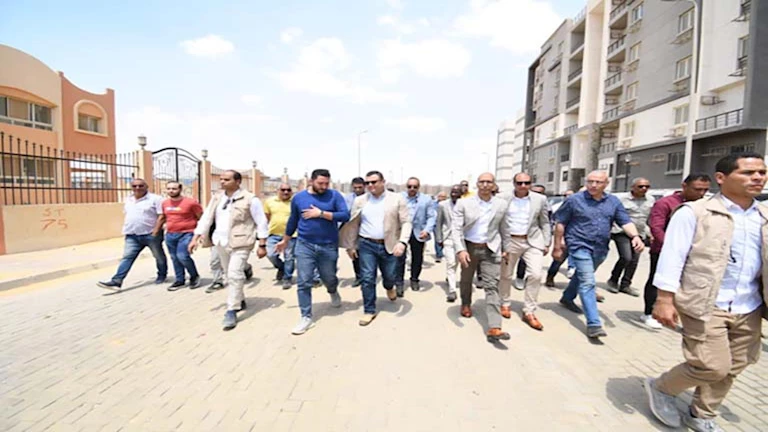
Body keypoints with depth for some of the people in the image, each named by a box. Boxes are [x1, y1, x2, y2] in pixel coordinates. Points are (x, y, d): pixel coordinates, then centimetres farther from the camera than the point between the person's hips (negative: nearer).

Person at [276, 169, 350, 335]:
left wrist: (321, 213, -18)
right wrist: (285, 241, 21)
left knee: (329, 278, 15)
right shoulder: (298, 197, 2)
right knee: (303, 283, 0)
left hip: (329, 246, -1)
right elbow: (292, 221, 13)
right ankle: (306, 317, 14)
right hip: (304, 245, 1)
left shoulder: (334, 195, -4)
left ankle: (333, 293, 51)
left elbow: (345, 215, -15)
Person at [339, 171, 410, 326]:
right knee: (367, 279, 2)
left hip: (389, 246, 0)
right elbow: (353, 224, 7)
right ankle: (369, 310, 20)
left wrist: (402, 242, -18)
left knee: (390, 276, 11)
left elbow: (406, 222, -5)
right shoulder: (360, 200, 3)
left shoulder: (397, 199, -2)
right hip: (366, 245, 1)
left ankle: (389, 287, 48)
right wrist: (350, 246, 7)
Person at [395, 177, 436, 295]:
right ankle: (399, 283, 7)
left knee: (417, 258, 13)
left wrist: (427, 230, -16)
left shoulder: (426, 199, 3)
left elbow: (431, 217, -1)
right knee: (400, 258, -4)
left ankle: (414, 280, 32)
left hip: (418, 233, 2)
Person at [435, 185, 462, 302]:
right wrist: (439, 239, 2)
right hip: (448, 238, -2)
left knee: (456, 263, 17)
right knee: (450, 263, -11)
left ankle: (449, 278, 45)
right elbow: (438, 223, 4)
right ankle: (452, 290, -8)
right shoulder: (443, 205, -1)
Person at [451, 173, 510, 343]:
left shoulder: (502, 205, -1)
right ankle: (466, 304, 47)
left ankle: (494, 328, -9)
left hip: (490, 249, 0)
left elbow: (503, 228, 10)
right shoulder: (463, 203, -9)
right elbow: (456, 228, -14)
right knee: (466, 280, 19)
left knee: (492, 286, -8)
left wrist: (505, 248, 13)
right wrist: (460, 249, -25)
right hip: (469, 247, 0)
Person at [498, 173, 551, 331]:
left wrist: (546, 243, 4)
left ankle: (529, 312, 5)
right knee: (506, 275, 10)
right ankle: (505, 304, 32)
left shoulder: (540, 199, 2)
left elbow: (545, 223, 8)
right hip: (509, 241, 0)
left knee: (535, 274, -10)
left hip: (533, 241, 1)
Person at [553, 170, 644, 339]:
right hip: (580, 246, -5)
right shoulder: (574, 200, -7)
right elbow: (560, 224, -4)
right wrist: (557, 247, -5)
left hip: (601, 249, 5)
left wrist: (635, 236, -21)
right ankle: (593, 323, -10)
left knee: (582, 276, 21)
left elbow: (625, 222, 1)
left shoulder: (614, 202, 6)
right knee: (588, 282, -11)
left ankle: (567, 298, 44)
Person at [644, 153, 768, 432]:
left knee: (731, 370, 13)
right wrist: (664, 300, -16)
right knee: (713, 367, -8)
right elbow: (672, 257, -12)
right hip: (705, 305, -6)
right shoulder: (693, 213, -9)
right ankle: (661, 387, 19)